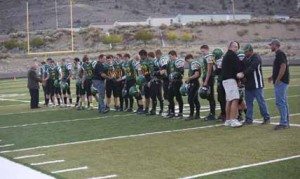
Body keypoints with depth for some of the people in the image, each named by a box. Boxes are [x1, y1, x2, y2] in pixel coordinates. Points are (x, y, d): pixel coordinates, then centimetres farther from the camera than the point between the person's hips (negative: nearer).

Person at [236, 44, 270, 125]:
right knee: (248, 102, 9)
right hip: (248, 84, 8)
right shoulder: (245, 58, 13)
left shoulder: (256, 58, -12)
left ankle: (266, 118, 7)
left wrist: (243, 73, -37)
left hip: (257, 84, -8)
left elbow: (251, 68, -26)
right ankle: (249, 119, 16)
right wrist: (240, 74, -10)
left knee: (261, 101, -2)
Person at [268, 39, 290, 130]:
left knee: (280, 102, -10)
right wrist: (273, 77, 19)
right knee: (284, 102, 12)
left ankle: (283, 123, -9)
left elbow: (283, 67, -23)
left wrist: (277, 80, -21)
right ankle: (286, 122, 16)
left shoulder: (280, 54, -13)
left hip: (280, 82, -11)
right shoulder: (279, 54, 18)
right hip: (282, 82, 11)